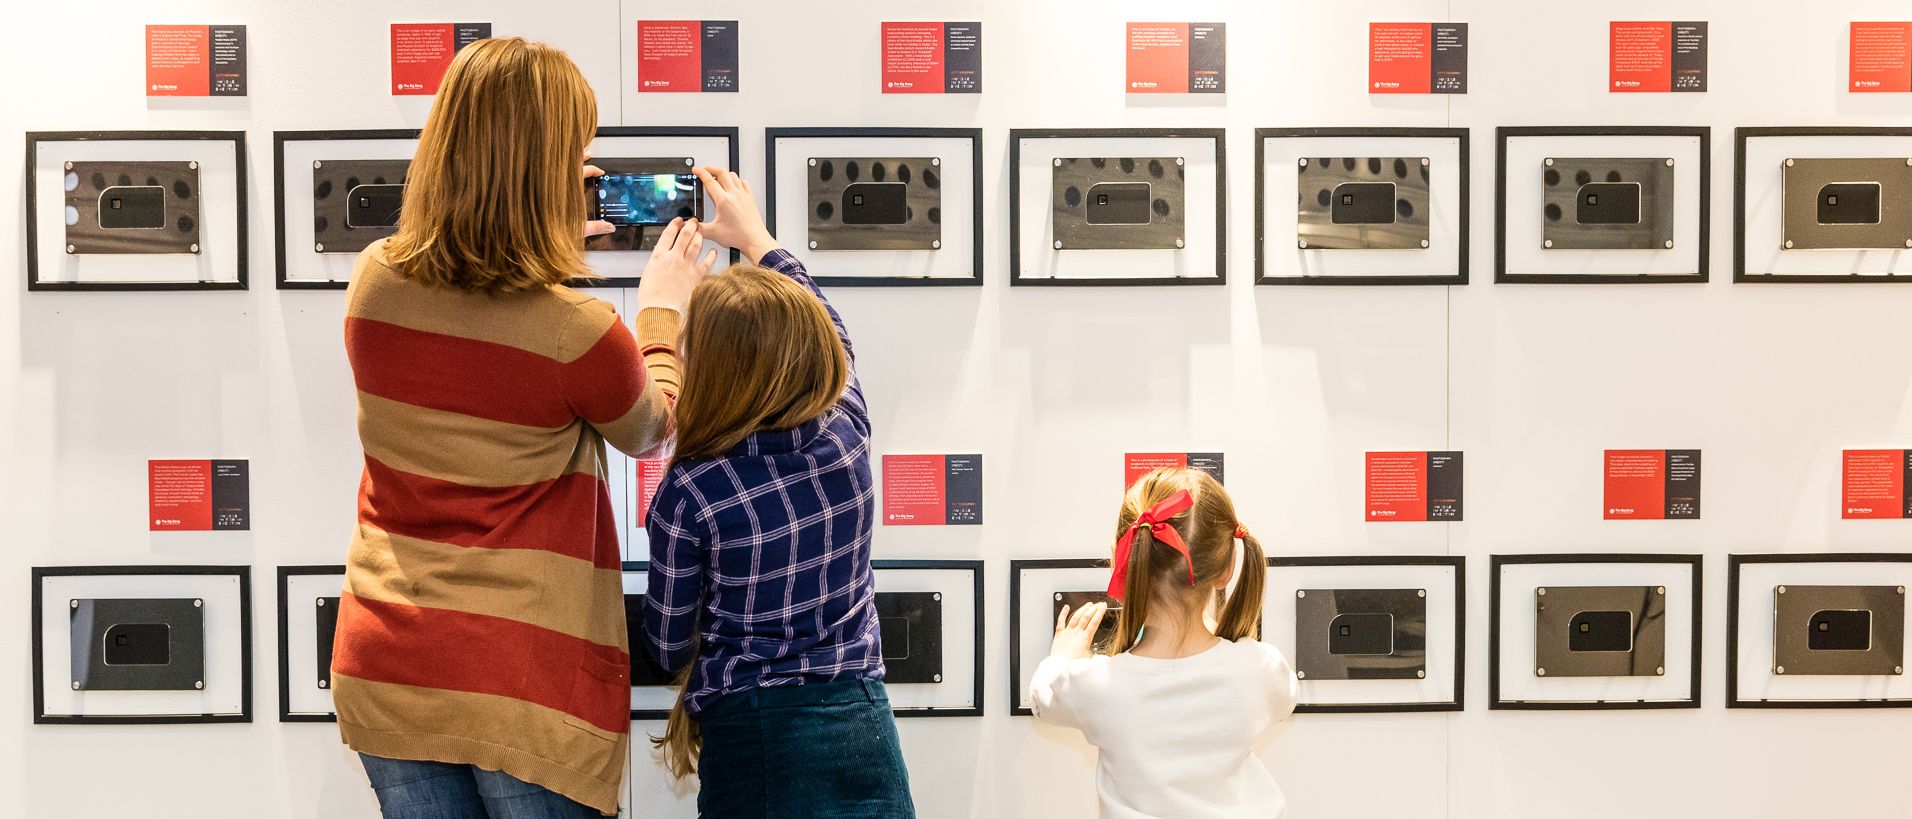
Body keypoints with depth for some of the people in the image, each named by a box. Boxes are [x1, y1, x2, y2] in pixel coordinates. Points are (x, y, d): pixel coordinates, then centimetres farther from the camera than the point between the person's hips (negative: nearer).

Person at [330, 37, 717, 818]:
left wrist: (542, 243, 27)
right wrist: (663, 308, 20)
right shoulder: (580, 333, -19)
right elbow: (650, 427, 4)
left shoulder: (373, 283, -4)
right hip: (526, 689, -5)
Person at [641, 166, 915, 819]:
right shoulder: (847, 436, -8)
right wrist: (757, 238, 27)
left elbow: (669, 646, -4)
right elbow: (831, 333, 15)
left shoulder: (689, 494, -17)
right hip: (862, 724, 3)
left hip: (751, 737, -3)